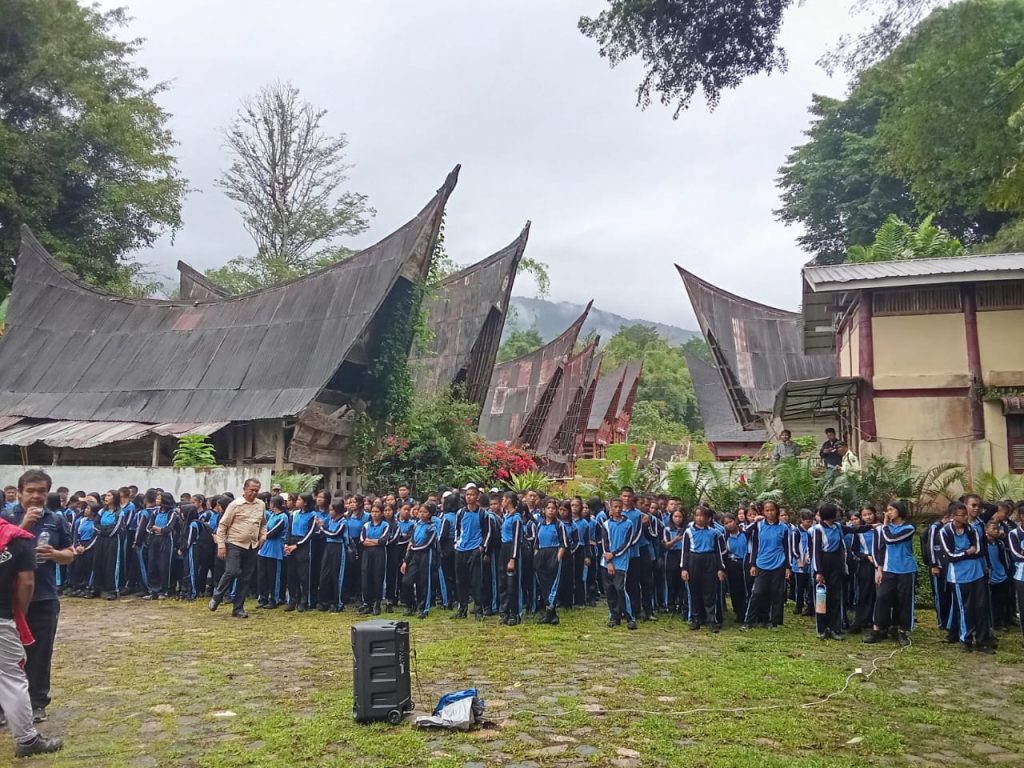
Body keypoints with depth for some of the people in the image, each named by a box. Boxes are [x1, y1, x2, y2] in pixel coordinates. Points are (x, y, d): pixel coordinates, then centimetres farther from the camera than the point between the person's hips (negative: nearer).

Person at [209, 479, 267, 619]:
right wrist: (221, 545, -10)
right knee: (232, 572, -16)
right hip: (235, 544, -5)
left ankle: (238, 608, 15)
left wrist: (263, 536, 5)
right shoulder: (235, 505, -7)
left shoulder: (261, 505, 8)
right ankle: (216, 597, 9)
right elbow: (222, 525, -5)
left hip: (252, 546, 5)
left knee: (246, 578, 6)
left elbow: (263, 524, 22)